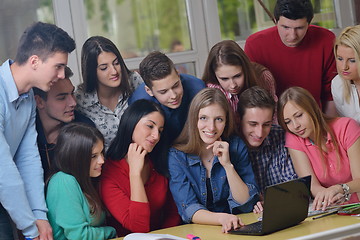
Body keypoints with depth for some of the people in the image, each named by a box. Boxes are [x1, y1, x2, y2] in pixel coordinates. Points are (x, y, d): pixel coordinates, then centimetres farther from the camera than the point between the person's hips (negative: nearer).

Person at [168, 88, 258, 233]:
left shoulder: (236, 147, -1)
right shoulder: (176, 155, -7)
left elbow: (247, 204, -5)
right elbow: (188, 209, -13)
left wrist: (227, 165, -17)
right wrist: (222, 218, -32)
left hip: (235, 230, 2)